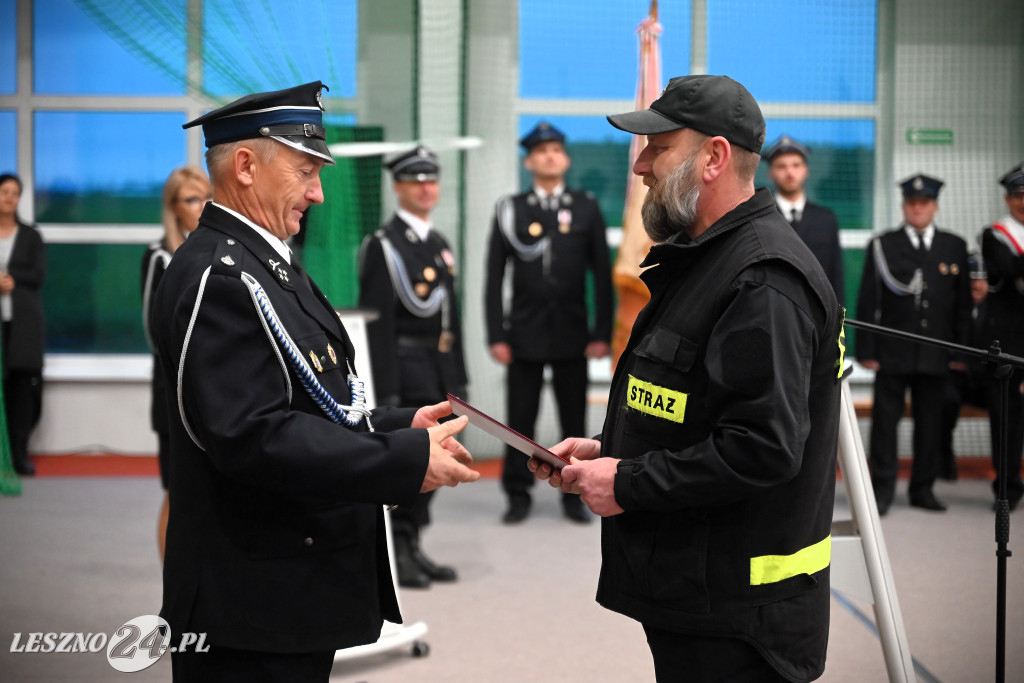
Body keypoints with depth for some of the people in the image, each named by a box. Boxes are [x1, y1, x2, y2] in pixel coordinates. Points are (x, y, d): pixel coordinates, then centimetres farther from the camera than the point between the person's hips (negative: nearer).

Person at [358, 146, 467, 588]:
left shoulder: (440, 245, 17)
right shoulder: (382, 245, -7)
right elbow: (377, 320, -13)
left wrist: (457, 381, 16)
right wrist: (385, 389, -18)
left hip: (439, 369, 8)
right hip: (405, 366, -7)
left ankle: (412, 548, 19)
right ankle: (394, 555, 3)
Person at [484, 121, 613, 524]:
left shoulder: (587, 209, 6)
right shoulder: (510, 210, 3)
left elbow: (603, 275, 5)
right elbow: (494, 279, 2)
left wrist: (602, 333, -2)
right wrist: (496, 336, -5)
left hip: (572, 335, 1)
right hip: (525, 335, -1)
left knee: (574, 419, 6)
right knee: (520, 419, 3)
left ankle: (574, 496, 16)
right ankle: (518, 496, 13)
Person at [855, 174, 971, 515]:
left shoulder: (955, 247, 10)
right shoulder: (882, 246, 3)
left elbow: (963, 303, 11)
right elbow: (867, 302, 1)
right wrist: (866, 351, -5)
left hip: (936, 355, 2)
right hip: (892, 352, -2)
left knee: (931, 422, 6)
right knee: (885, 419, 0)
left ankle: (923, 489, 17)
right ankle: (882, 489, 7)